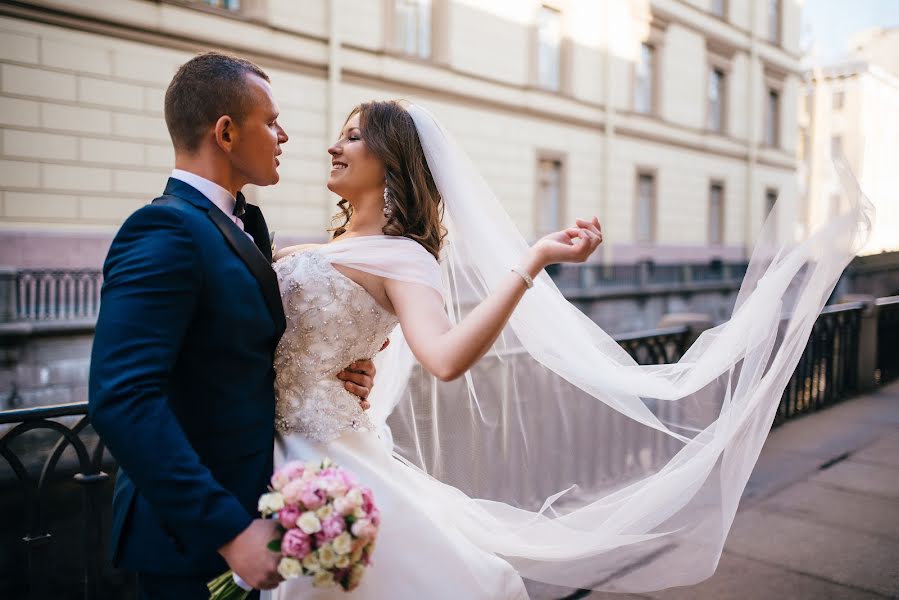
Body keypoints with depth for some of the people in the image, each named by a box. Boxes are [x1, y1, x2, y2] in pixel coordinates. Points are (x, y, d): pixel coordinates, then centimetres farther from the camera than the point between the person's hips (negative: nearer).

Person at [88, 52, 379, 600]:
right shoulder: (168, 230, -20)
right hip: (193, 536, -8)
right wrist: (228, 529, -28)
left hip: (242, 508, 8)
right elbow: (122, 399, -28)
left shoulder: (244, 223, 7)